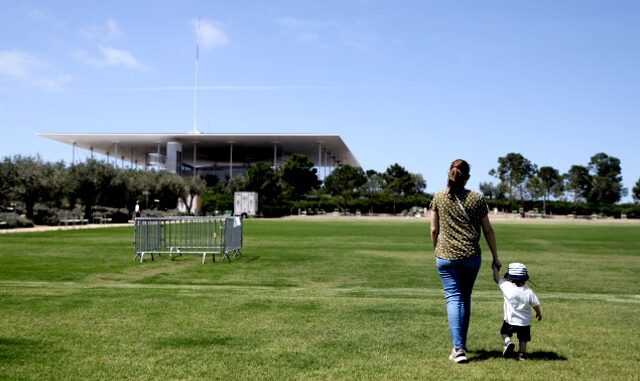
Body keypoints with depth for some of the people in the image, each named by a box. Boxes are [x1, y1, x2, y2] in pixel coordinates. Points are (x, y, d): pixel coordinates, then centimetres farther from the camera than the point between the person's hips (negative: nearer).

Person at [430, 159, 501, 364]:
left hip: (446, 256, -1)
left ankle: (458, 348, -12)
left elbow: (434, 230, 3)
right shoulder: (477, 198, 2)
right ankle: (461, 344, 25)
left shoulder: (438, 198, 1)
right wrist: (495, 257, 11)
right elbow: (488, 230, 4)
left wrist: (437, 250, 18)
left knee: (453, 298, -1)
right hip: (471, 256, 1)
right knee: (465, 299, 15)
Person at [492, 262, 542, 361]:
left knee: (504, 332, 20)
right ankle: (522, 353, 11)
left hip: (510, 320, -2)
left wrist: (495, 268, 17)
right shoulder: (529, 292, -10)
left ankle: (507, 342, -6)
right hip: (525, 322, 2)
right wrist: (539, 313, 19)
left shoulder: (506, 286, -16)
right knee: (523, 339, 20)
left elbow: (496, 279, 0)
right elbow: (535, 304, -1)